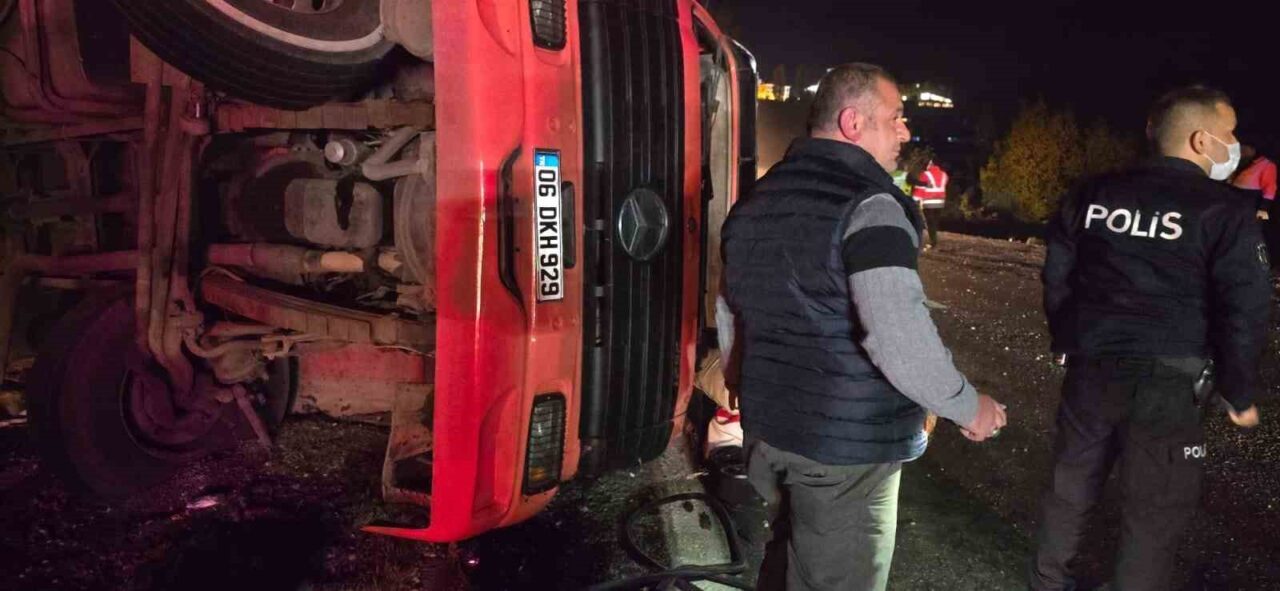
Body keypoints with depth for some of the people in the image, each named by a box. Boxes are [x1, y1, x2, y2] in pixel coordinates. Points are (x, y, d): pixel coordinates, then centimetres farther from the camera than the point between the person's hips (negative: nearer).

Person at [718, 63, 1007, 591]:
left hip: (766, 429, 8)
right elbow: (900, 339, -28)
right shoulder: (866, 205, -18)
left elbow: (728, 313, 17)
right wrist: (969, 408, -12)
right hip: (844, 447, -8)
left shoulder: (759, 200, 9)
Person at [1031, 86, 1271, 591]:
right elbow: (1243, 313, -10)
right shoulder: (1226, 209, -11)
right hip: (1167, 382, -5)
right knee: (1155, 510, 10)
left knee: (1072, 482, 21)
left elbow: (1057, 277, 10)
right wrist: (1240, 394, 2)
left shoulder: (1094, 194, 4)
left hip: (1090, 369, 5)